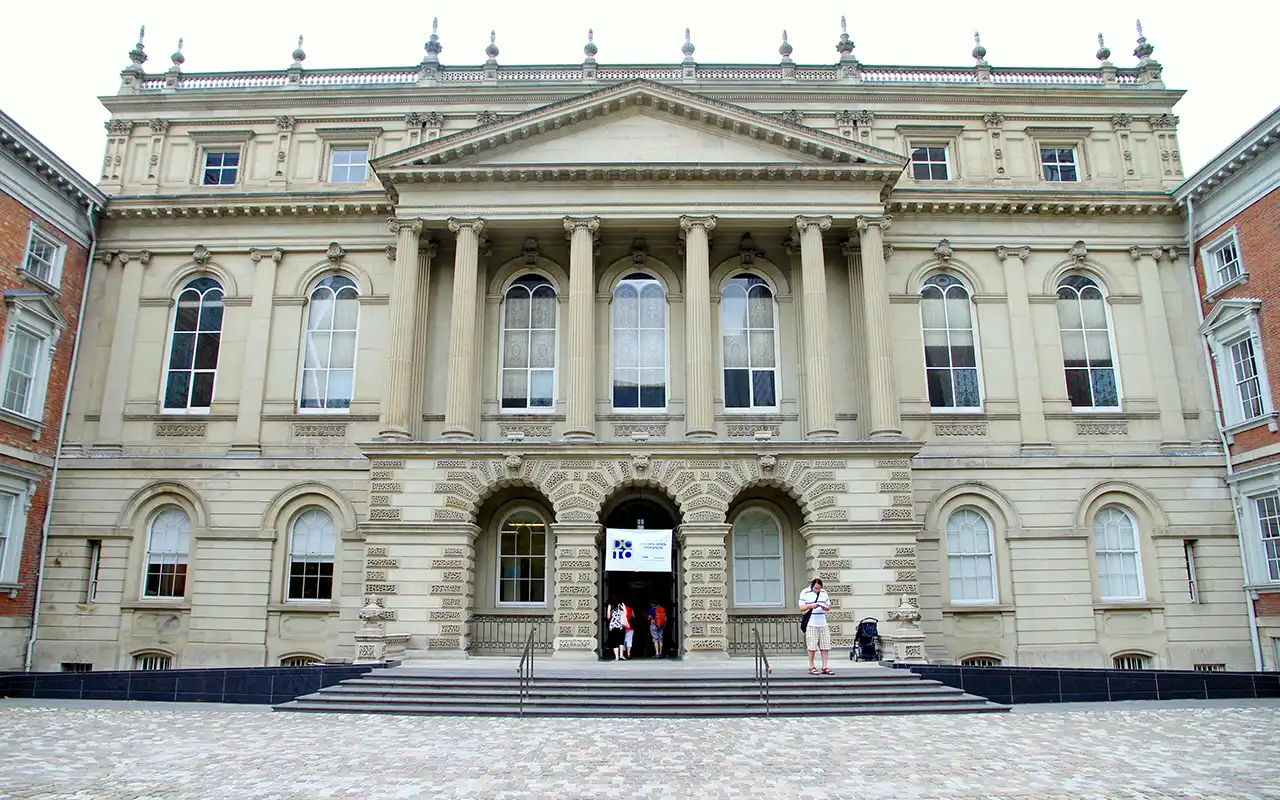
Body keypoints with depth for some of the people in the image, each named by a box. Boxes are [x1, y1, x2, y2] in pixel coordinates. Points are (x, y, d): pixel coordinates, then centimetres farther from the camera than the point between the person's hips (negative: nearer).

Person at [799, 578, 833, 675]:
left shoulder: (824, 592, 14)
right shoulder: (805, 593, -1)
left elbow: (829, 606, 17)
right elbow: (801, 607, -4)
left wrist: (826, 607, -6)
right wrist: (810, 606, -20)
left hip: (823, 623, 5)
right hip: (811, 624, -5)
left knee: (825, 647, 2)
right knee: (812, 647, -4)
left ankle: (825, 667, 7)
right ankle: (811, 667, 5)